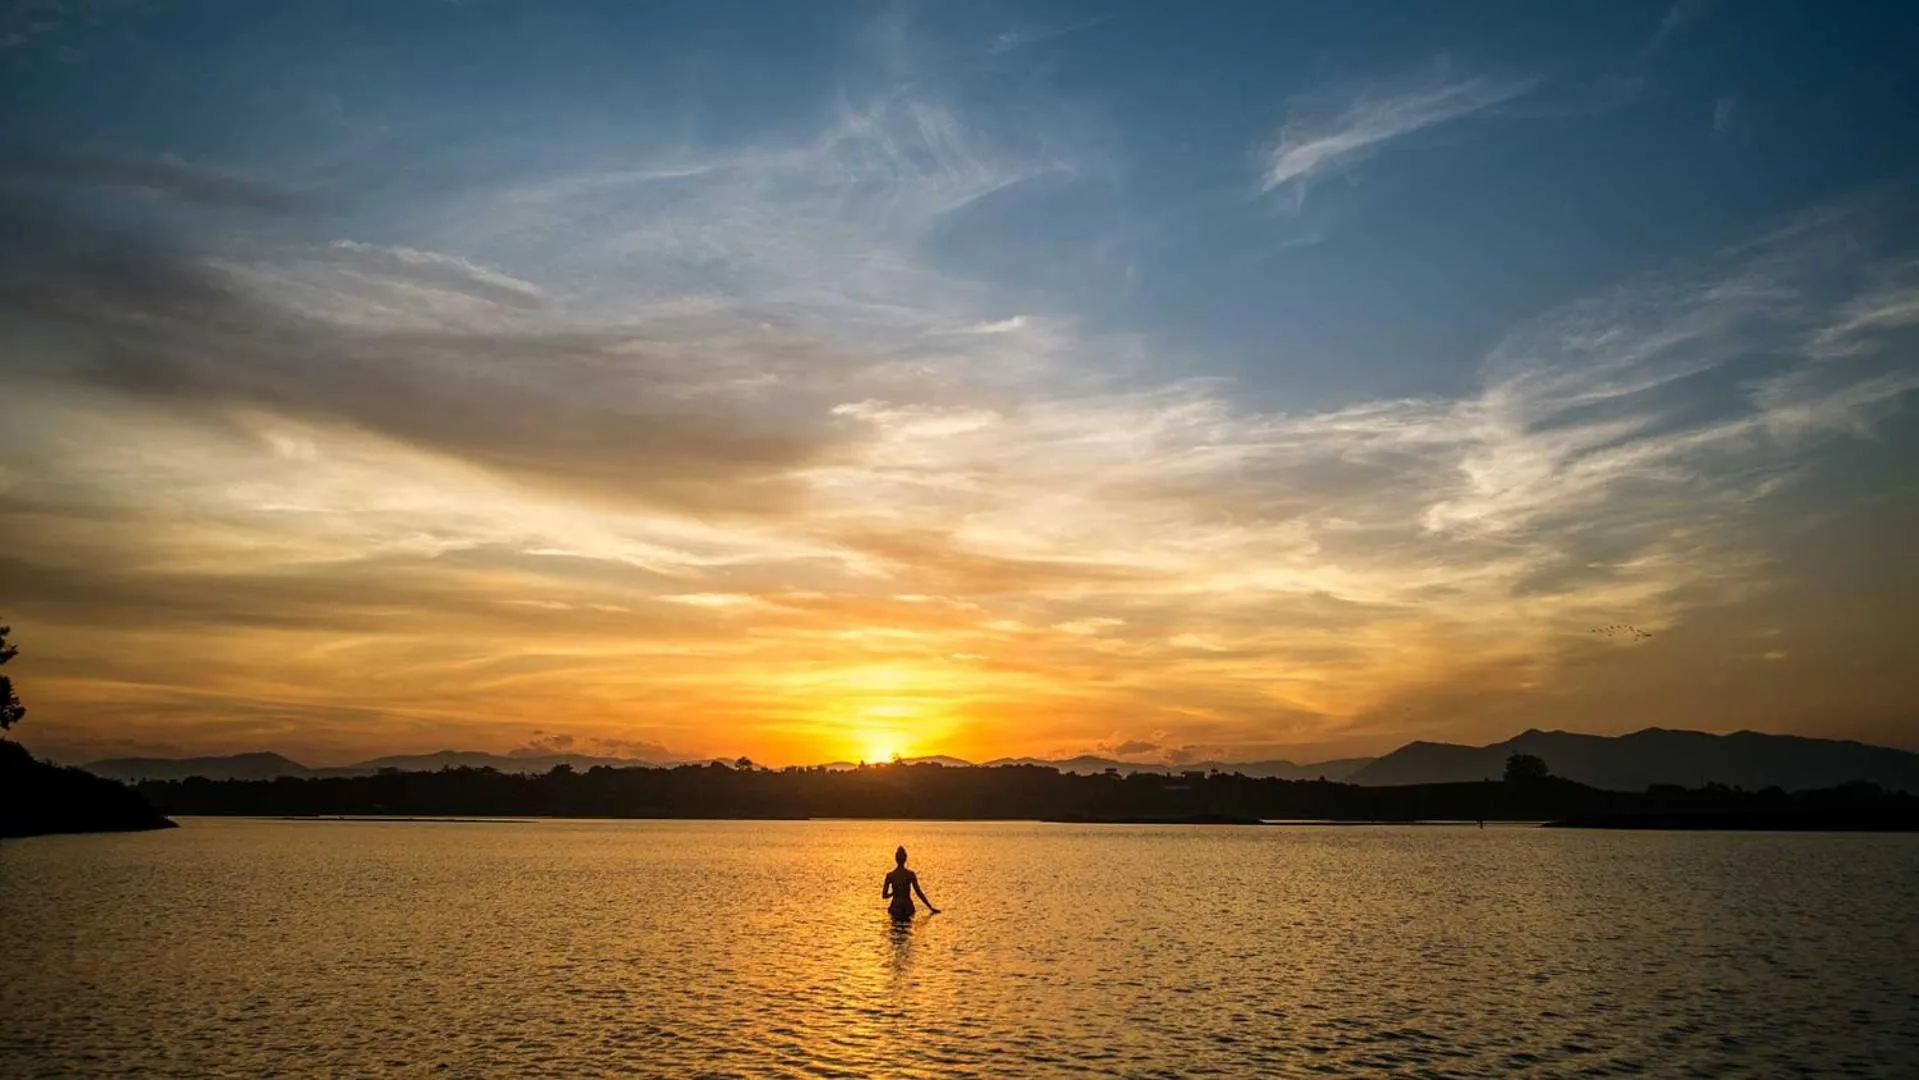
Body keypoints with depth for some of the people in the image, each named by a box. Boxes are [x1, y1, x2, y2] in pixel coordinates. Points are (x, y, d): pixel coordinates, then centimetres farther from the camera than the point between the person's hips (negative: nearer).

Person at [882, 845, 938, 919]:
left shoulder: (890, 875, -5)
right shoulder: (911, 874, -6)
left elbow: (884, 895, -2)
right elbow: (919, 892, -4)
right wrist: (931, 908, 4)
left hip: (895, 907, 0)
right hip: (908, 907, 0)